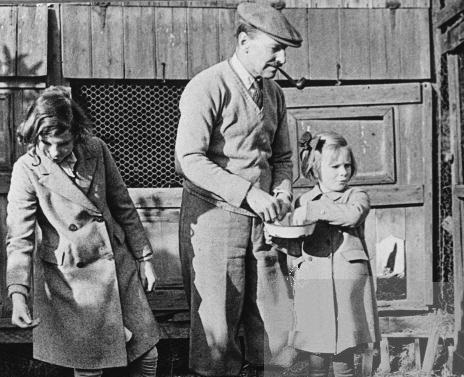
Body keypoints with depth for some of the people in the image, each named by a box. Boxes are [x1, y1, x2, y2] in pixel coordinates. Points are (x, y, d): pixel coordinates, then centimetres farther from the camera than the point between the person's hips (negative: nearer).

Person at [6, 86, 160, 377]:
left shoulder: (97, 150, -3)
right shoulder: (27, 170, -13)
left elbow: (123, 207, 6)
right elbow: (19, 238, -15)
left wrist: (144, 257, 8)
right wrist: (18, 295, -26)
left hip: (119, 265, 4)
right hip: (70, 279, -3)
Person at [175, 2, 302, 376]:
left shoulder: (274, 93, 11)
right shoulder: (207, 87, -11)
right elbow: (189, 159, -19)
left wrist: (282, 194, -1)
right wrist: (248, 193, -24)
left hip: (261, 221, 7)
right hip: (213, 216, -6)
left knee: (276, 323, 9)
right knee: (216, 329, 0)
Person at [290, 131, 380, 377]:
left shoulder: (357, 196, 7)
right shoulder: (304, 201, 11)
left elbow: (352, 215, -17)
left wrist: (313, 213, -18)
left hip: (348, 284, -1)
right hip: (313, 283, 1)